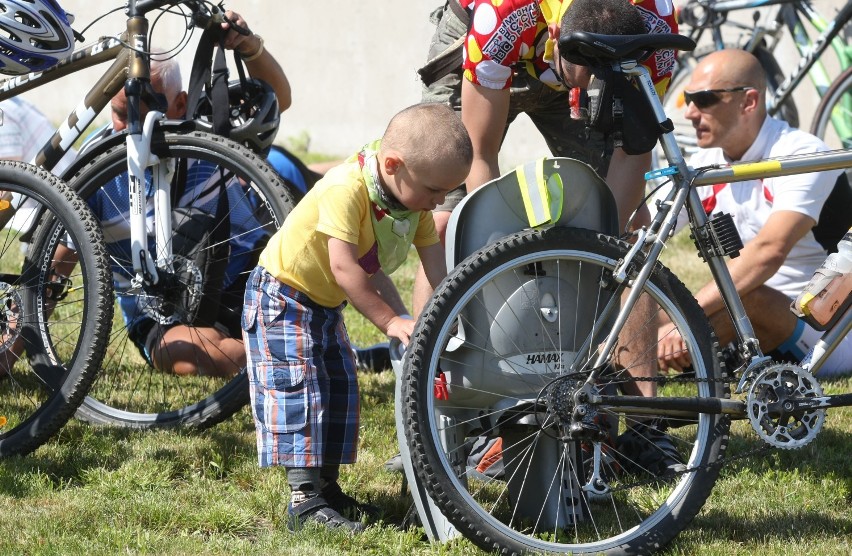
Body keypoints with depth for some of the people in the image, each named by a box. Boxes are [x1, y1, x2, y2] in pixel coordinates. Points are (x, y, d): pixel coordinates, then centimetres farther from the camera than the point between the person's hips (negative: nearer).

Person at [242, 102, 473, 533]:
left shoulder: (414, 196, -6)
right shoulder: (347, 189, -33)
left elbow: (435, 262, -7)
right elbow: (343, 267, -36)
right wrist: (389, 321, -34)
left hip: (326, 305, 9)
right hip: (282, 298, -9)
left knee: (340, 388, 10)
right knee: (298, 387, -14)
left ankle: (327, 487, 18)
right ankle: (304, 498, -19)